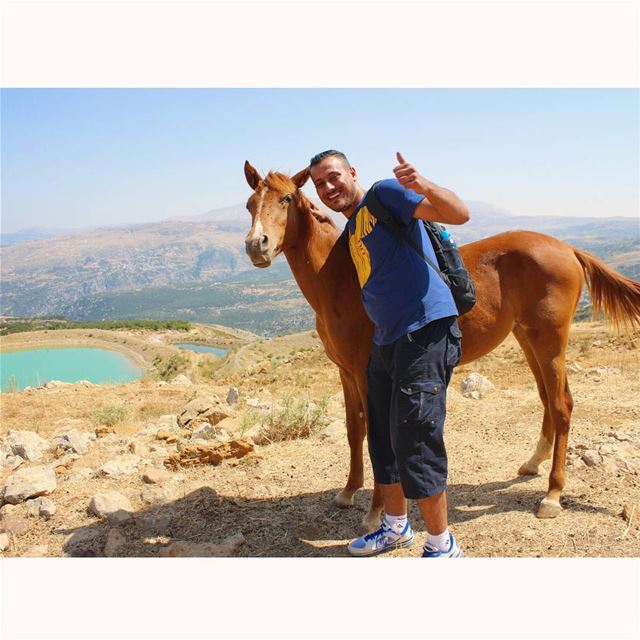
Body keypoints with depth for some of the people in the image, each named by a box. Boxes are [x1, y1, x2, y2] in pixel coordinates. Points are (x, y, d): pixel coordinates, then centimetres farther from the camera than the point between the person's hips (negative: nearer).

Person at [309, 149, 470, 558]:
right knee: (383, 440, 18)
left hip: (425, 332, -9)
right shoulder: (351, 231, 20)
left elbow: (460, 214, -15)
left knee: (415, 445, -6)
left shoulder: (385, 194, -5)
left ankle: (442, 545, 12)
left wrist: (425, 186, -30)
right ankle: (396, 527, 37)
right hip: (386, 341, 10)